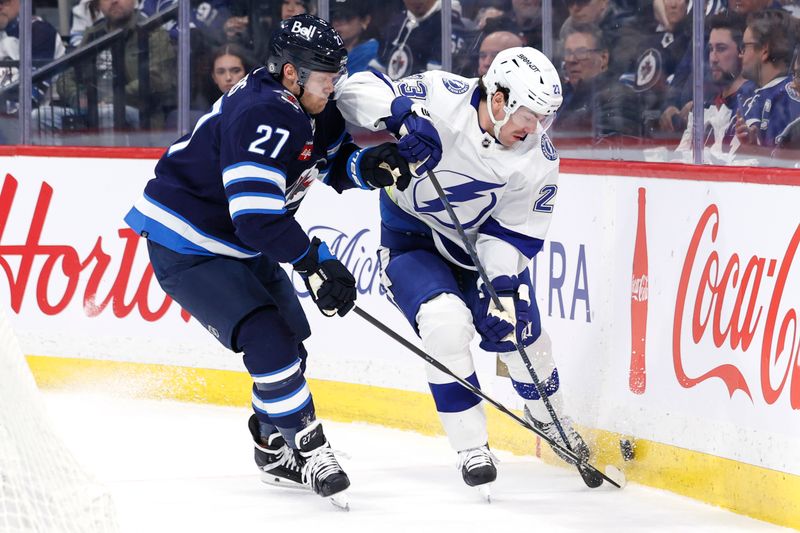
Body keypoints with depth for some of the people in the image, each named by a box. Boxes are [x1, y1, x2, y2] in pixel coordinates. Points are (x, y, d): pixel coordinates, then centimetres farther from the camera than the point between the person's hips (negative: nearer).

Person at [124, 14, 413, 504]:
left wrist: (368, 165, -10)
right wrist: (316, 263, -33)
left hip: (243, 243, 10)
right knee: (267, 338, -21)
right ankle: (307, 449, -13)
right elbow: (256, 214, -36)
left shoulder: (315, 110, -2)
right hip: (186, 245, -10)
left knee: (291, 337, 15)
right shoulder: (261, 115, -31)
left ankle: (275, 450, 31)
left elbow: (334, 162, 13)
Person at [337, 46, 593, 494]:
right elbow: (357, 91, -27)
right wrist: (400, 114, -45)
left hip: (482, 243, 3)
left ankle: (549, 416, 37)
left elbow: (515, 233, -12)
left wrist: (505, 288, -25)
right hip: (412, 240, -3)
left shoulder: (539, 160, -16)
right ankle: (471, 447, -13)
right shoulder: (442, 99, -27)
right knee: (446, 322, -26)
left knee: (522, 334, 2)